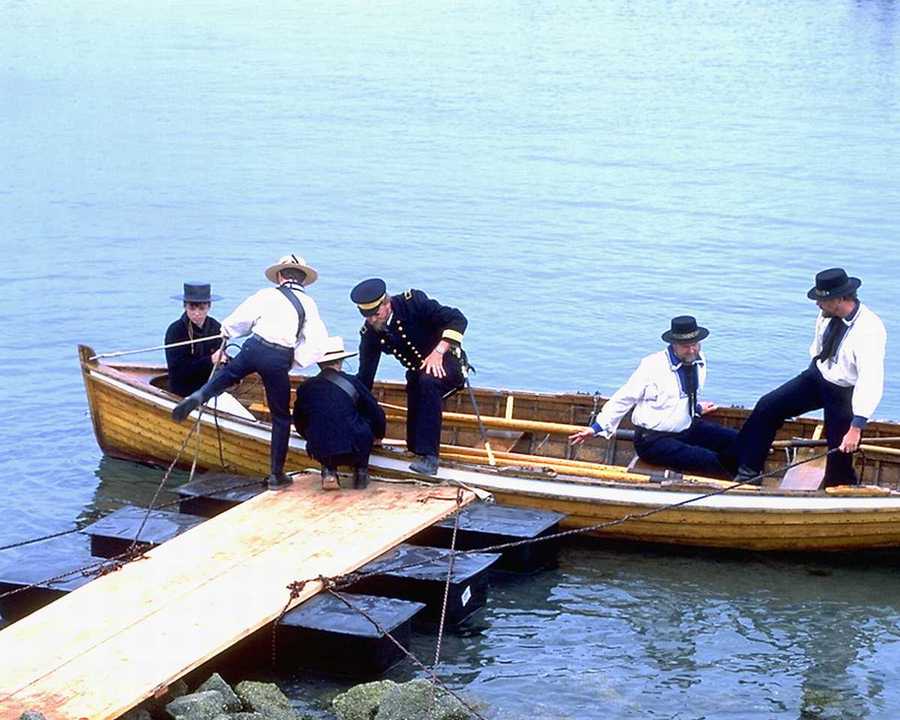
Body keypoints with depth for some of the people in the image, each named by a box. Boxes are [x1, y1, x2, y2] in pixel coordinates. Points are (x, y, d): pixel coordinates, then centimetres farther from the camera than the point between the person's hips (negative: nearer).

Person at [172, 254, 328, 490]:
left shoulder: (267, 295, 10)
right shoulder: (309, 304, 10)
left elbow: (236, 322, 12)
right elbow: (317, 343, 1)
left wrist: (226, 330, 34)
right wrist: (297, 360, 12)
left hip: (254, 347, 0)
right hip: (280, 360, 0)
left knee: (227, 374, 30)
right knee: (281, 417, 13)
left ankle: (199, 396, 0)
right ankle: (276, 474, 15)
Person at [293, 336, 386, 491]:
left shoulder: (305, 388, 5)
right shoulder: (352, 382, -1)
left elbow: (300, 424, 18)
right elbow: (377, 414, 8)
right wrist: (379, 435, 29)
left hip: (319, 453, 3)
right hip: (354, 452, -3)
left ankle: (329, 471, 14)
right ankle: (361, 471, 21)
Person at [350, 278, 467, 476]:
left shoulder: (413, 302, -22)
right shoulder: (370, 333, -8)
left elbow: (458, 319, -22)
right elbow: (365, 376, -4)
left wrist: (438, 351, -31)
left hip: (446, 363, -5)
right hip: (417, 373, 6)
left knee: (427, 381, -38)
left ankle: (429, 457, -38)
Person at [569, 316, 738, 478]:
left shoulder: (700, 361, 3)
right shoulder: (652, 365, -15)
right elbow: (624, 399, -9)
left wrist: (698, 408, 14)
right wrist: (597, 428, -10)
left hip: (688, 430, 7)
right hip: (653, 440, -7)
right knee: (708, 460, -28)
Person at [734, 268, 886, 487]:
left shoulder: (869, 330, -31)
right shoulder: (827, 315, -11)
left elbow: (871, 381, -36)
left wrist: (856, 427, -39)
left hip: (845, 394, -6)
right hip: (817, 376, 6)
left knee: (840, 454, -3)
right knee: (767, 406, -2)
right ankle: (748, 471, 6)